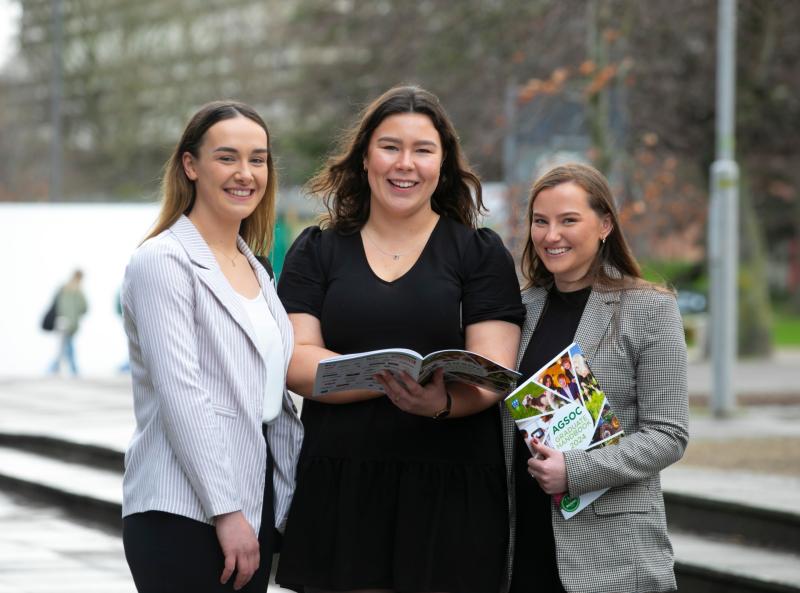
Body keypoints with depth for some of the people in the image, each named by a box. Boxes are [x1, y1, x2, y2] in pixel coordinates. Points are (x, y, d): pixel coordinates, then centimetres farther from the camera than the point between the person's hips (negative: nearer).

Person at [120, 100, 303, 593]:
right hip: (186, 512, -7)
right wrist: (226, 513, -19)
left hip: (255, 504, 7)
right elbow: (180, 397, -15)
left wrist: (300, 484, 10)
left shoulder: (254, 269, 18)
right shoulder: (163, 261, -7)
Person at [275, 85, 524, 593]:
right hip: (338, 491, 1)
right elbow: (296, 363, 0)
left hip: (451, 493, -1)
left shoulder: (481, 253, 8)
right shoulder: (317, 252, 12)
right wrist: (389, 379, -16)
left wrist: (442, 402, -25)